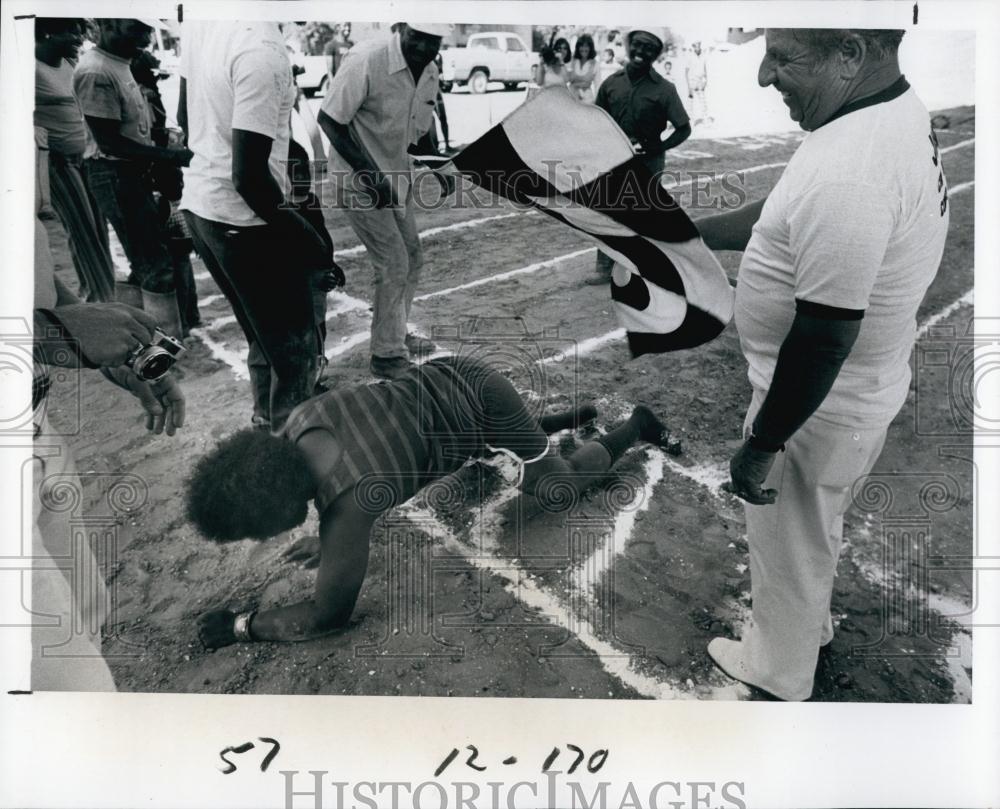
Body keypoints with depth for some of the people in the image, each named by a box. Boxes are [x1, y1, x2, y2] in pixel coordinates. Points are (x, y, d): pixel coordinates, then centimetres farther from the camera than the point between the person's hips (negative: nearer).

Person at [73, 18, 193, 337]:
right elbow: (110, 142, -21)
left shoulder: (120, 64, 11)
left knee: (143, 264, 16)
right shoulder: (96, 71, -19)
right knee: (158, 267, -8)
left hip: (132, 173, 10)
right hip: (116, 177, -10)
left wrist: (173, 151, 6)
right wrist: (170, 156, -21)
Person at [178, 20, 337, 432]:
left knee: (266, 338, 23)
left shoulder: (201, 21, 1)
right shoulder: (263, 52, -26)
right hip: (245, 221, -9)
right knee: (293, 348, 6)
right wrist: (302, 231, -13)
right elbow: (248, 176, -27)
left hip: (198, 205, 9)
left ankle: (266, 424, 37)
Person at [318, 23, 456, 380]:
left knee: (411, 256, 14)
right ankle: (387, 356, 6)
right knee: (394, 263, -8)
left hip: (396, 177, 8)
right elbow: (329, 119, -20)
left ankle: (395, 335, 33)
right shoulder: (367, 60, -25)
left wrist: (438, 167, -1)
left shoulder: (429, 72, 0)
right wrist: (369, 174, -23)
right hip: (359, 180, -8)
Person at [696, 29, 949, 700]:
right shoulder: (901, 109, -2)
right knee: (815, 531, 30)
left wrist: (761, 446, -19)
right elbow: (787, 218, 9)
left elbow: (822, 342, -29)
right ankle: (811, 623, 56)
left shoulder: (847, 176, -34)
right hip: (866, 392, 9)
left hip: (817, 409, -9)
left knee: (788, 546, 16)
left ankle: (778, 669, 42)